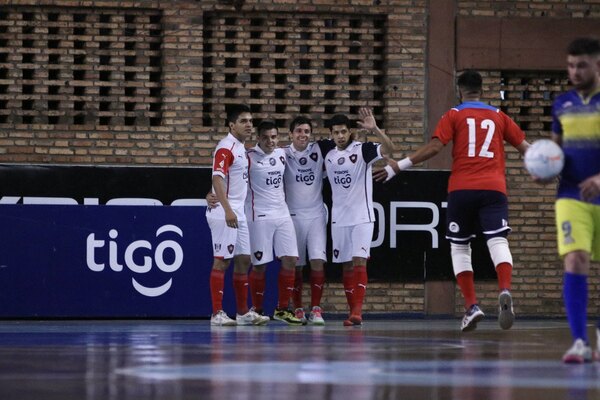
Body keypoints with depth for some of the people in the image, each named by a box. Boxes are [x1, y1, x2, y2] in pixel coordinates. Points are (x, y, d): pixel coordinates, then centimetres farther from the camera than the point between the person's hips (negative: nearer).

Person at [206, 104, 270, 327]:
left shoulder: (241, 148, 16)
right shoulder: (226, 148, -13)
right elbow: (217, 178, -23)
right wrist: (227, 210, -31)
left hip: (238, 214, 9)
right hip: (224, 213, -9)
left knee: (243, 260, 10)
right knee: (221, 261, -7)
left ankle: (243, 312, 15)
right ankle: (217, 314, -6)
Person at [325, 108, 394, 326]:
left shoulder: (362, 149, -7)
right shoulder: (328, 156, 8)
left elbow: (389, 148, -23)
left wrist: (375, 129, -38)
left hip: (361, 216, -5)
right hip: (339, 218, 5)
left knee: (359, 261, -13)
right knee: (346, 265, 5)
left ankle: (357, 311, -17)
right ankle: (353, 312, 10)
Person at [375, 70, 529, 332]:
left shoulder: (454, 115, 6)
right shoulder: (498, 116, 14)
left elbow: (435, 146, -6)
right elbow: (523, 146, 15)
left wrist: (398, 166, -2)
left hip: (461, 189, -1)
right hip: (494, 188, 1)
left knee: (459, 247, 11)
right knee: (498, 242, -9)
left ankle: (471, 306, 0)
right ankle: (505, 291, -37)